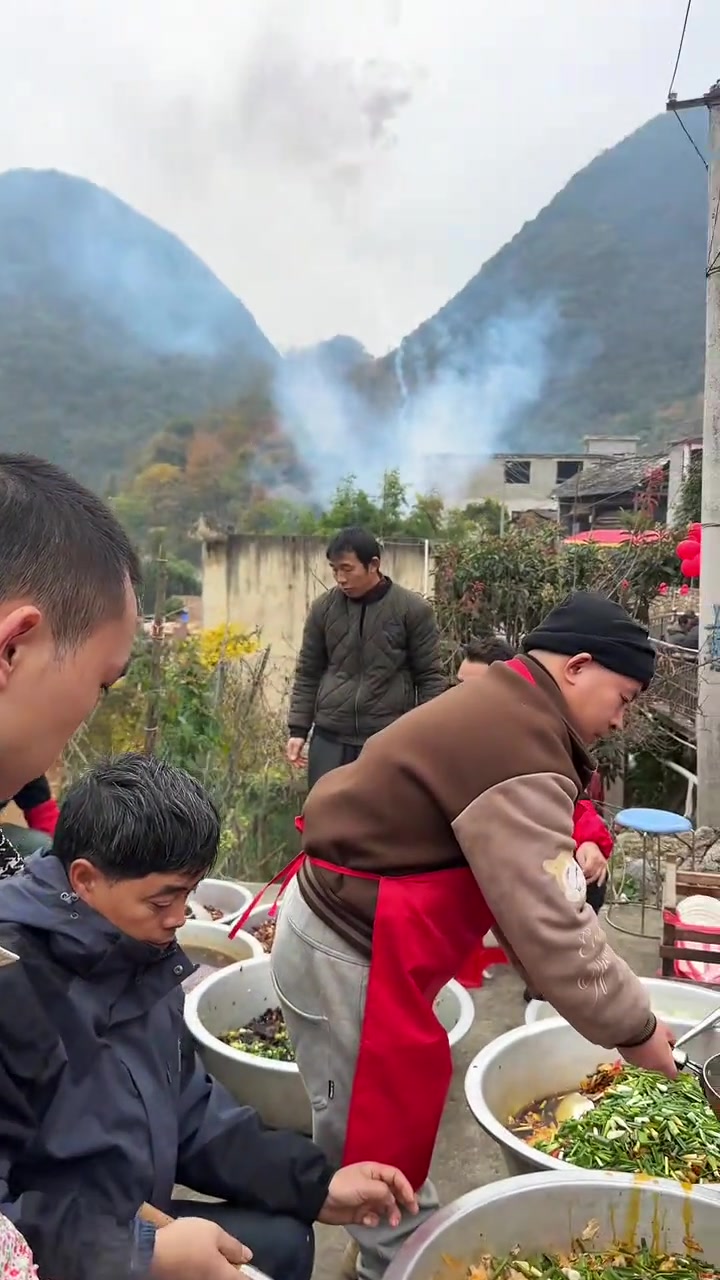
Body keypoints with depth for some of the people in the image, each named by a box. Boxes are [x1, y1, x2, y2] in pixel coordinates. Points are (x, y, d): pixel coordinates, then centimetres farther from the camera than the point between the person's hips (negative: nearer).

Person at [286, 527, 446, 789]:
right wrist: (298, 729, 4)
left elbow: (429, 677, -1)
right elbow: (308, 673, 9)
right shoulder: (324, 608, 3)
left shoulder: (413, 609, -5)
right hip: (330, 736, 3)